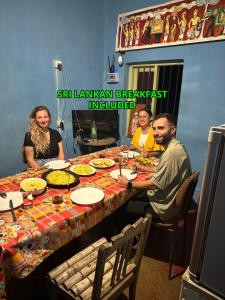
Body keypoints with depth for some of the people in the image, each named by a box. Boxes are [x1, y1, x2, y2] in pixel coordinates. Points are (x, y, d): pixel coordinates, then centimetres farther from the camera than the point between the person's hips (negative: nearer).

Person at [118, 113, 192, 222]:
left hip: (163, 208, -9)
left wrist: (128, 184, -14)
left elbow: (155, 184, -25)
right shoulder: (176, 146, 2)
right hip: (168, 200, 9)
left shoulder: (172, 152, -29)